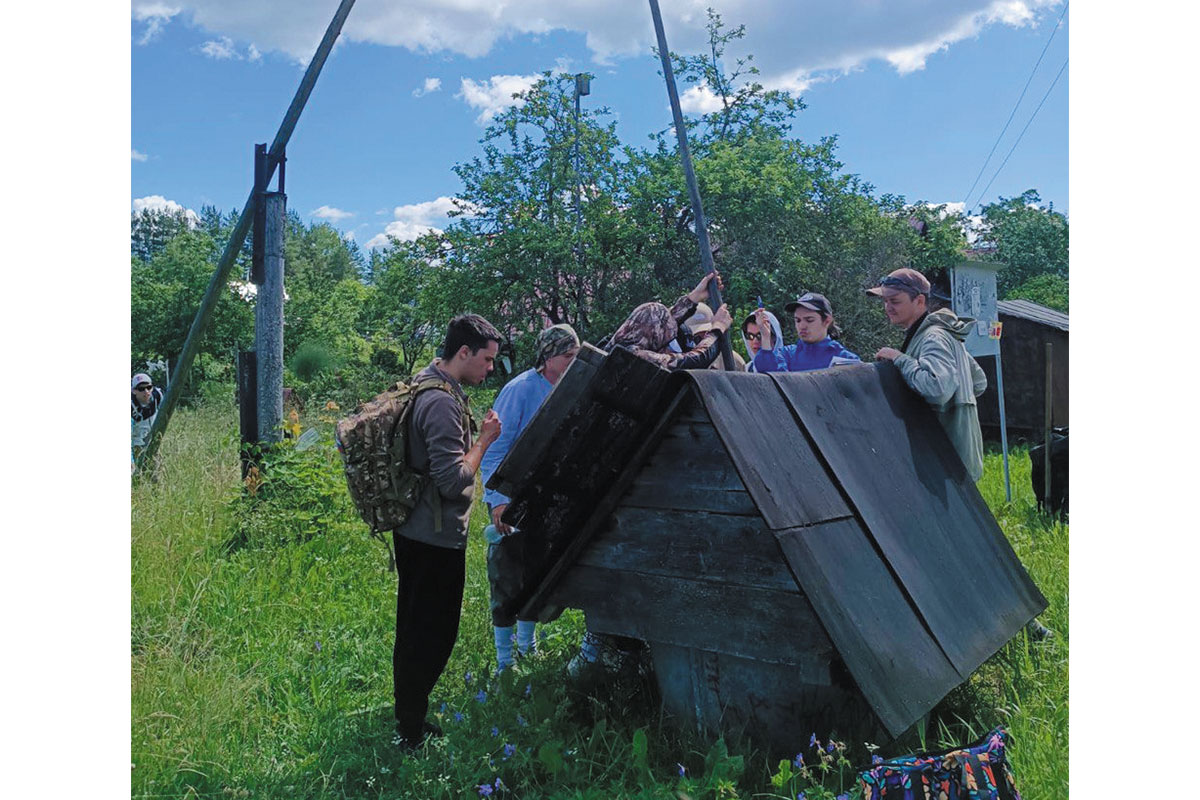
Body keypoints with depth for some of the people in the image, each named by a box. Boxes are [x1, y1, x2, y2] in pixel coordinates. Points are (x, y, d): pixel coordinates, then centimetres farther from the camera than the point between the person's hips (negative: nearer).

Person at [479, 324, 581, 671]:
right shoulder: (520, 389, -17)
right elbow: (494, 448, -18)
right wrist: (498, 500, -25)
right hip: (511, 502, -6)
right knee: (508, 581, 2)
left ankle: (526, 648, 35)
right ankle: (505, 663, 17)